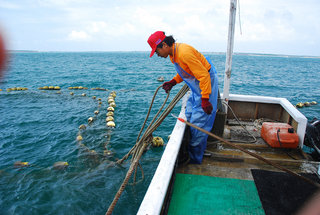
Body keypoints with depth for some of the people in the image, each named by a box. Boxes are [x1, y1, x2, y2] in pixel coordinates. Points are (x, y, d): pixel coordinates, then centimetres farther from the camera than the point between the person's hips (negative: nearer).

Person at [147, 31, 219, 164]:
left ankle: (195, 160, 6)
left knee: (198, 122, -6)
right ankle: (190, 153, 23)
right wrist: (172, 83, 5)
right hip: (196, 85, 10)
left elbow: (204, 75, -27)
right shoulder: (173, 53, 5)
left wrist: (205, 100, -27)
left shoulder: (185, 53, -27)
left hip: (206, 83, -10)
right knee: (189, 117, 12)